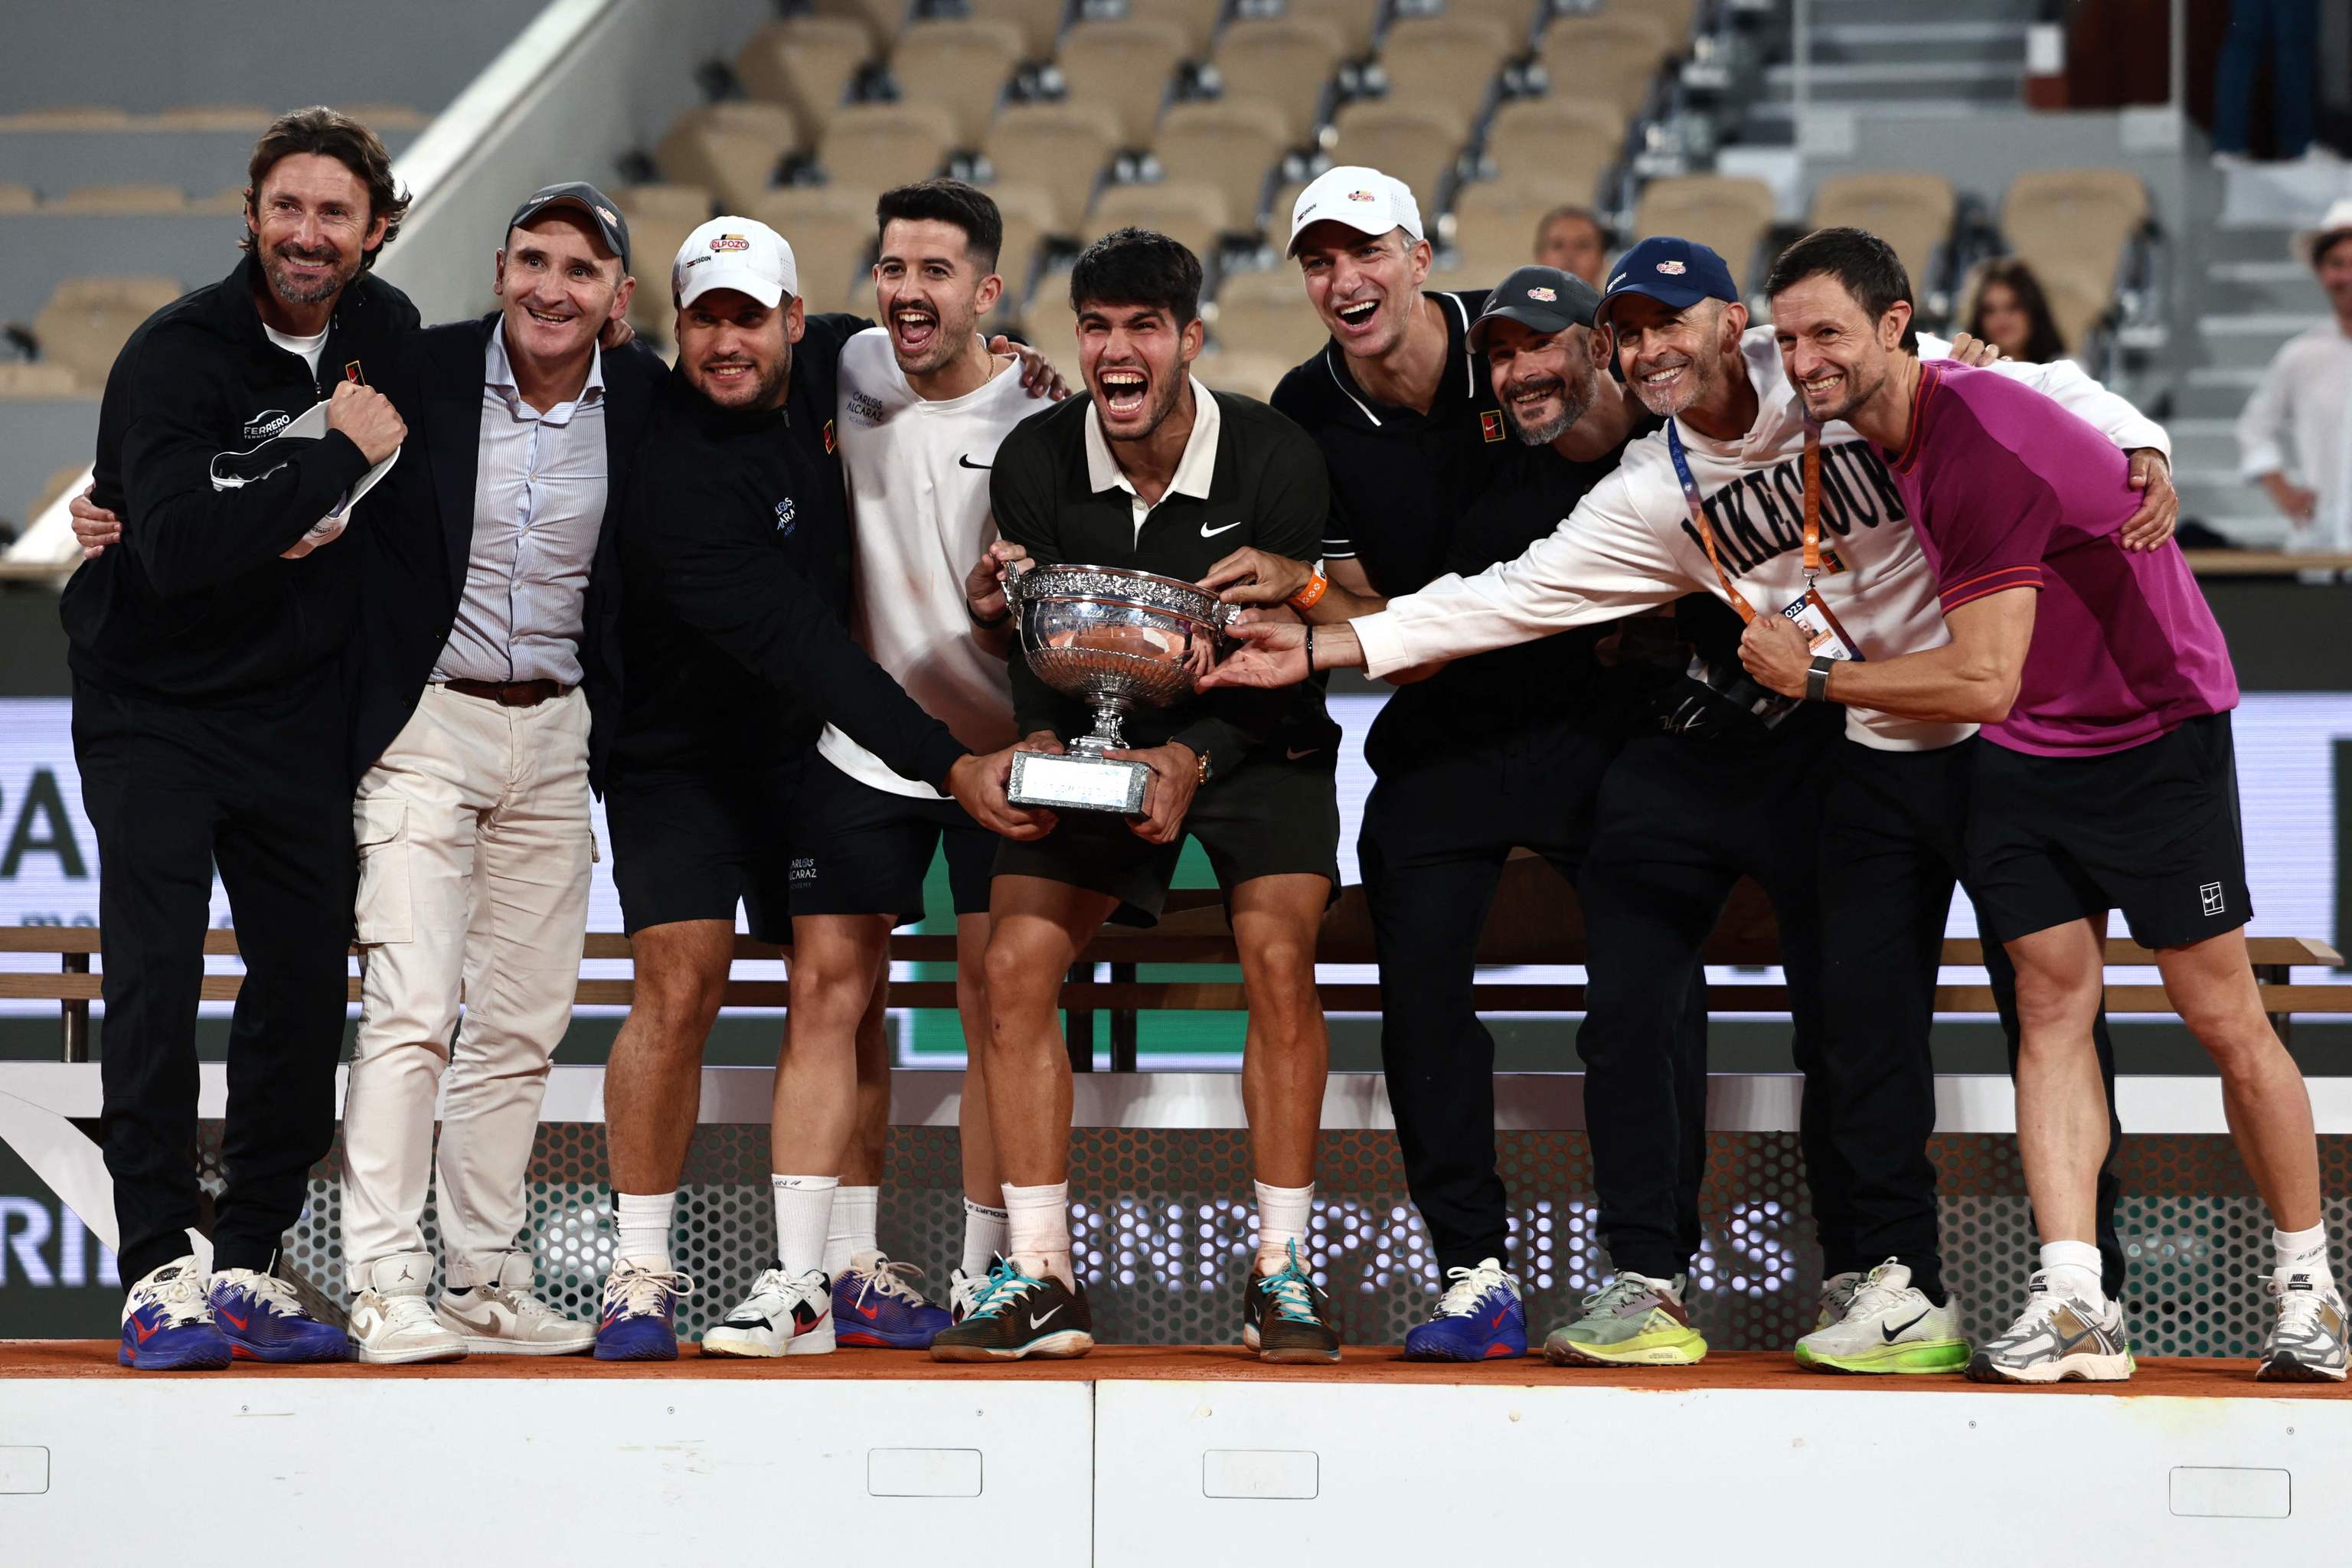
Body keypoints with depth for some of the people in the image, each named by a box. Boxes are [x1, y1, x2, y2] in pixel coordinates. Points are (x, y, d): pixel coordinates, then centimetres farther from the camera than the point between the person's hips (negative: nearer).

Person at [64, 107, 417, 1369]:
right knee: (154, 980, -13)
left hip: (300, 714, 5)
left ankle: (249, 1262, 13)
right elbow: (177, 544, -29)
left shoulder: (389, 331, 1)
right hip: (154, 708, -5)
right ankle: (159, 1269, -10)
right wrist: (336, 462, -25)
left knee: (307, 986, 4)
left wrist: (346, 514, -7)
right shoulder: (176, 353, -16)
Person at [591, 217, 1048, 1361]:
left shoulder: (824, 365, -5)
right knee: (680, 988, -14)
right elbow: (801, 651, -33)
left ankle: (807, 1279, -1)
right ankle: (641, 1276, -3)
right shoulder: (678, 476, -26)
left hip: (807, 751, 6)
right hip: (678, 756, -6)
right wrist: (947, 765, -39)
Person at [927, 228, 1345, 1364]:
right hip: (1097, 738, 3)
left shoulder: (1276, 462, -17)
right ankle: (1041, 1280, -9)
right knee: (1015, 963, -14)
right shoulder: (1036, 463, -10)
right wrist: (1039, 738, -27)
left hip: (1251, 742, -3)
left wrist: (1193, 758, -32)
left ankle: (1282, 1270, -14)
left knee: (1278, 959, -24)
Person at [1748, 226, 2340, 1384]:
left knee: (2223, 1017, 0)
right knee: (2052, 1004, -4)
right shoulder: (1896, 429, 0)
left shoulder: (1983, 451, -28)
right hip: (2025, 756, 8)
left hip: (2156, 739, -8)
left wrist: (1818, 678, -21)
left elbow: (1982, 681, -29)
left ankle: (2308, 1289, 14)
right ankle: (2072, 1304, -11)